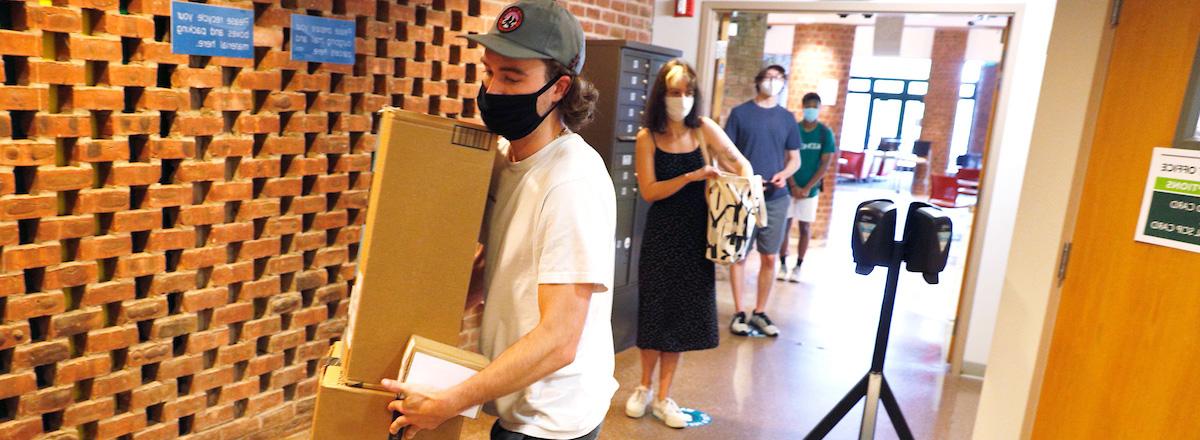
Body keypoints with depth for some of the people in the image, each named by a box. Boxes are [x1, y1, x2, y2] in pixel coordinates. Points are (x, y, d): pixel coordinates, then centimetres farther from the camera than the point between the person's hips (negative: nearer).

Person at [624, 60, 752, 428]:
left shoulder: (704, 129, -2)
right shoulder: (647, 137, -6)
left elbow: (740, 162, 3)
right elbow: (648, 191, -13)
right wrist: (691, 177, -23)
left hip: (696, 235, 2)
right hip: (661, 235, -1)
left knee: (683, 312, 7)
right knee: (656, 310, 7)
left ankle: (663, 397, 21)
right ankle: (644, 388, 29)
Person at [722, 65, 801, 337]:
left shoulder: (787, 118, 10)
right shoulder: (740, 113, 2)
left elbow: (795, 158, 13)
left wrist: (784, 174, -8)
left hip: (775, 197, 3)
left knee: (770, 257, 5)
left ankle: (760, 313, 18)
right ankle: (739, 313, 12)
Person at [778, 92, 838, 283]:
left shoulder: (826, 133, -2)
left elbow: (825, 164, -4)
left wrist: (807, 188, -10)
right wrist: (793, 186, -11)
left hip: (810, 189, 0)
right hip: (789, 187, 1)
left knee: (804, 228, 5)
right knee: (784, 225, 1)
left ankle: (798, 267, 12)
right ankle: (783, 265, 11)